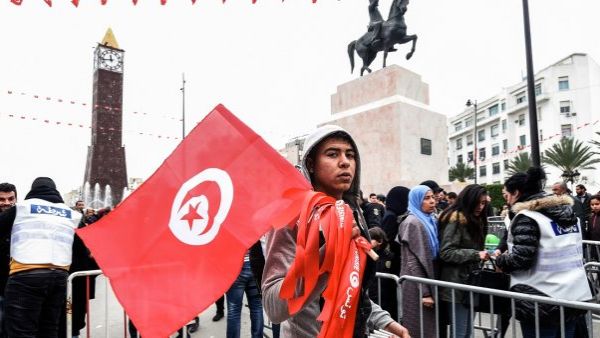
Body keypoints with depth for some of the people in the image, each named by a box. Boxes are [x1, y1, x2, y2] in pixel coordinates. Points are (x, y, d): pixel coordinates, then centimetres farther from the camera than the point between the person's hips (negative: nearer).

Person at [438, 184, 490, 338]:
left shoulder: (475, 220, 15)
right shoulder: (456, 219, -13)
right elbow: (446, 252, -20)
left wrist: (483, 254, 8)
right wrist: (475, 255, -24)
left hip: (471, 282, 9)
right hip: (457, 285, -9)